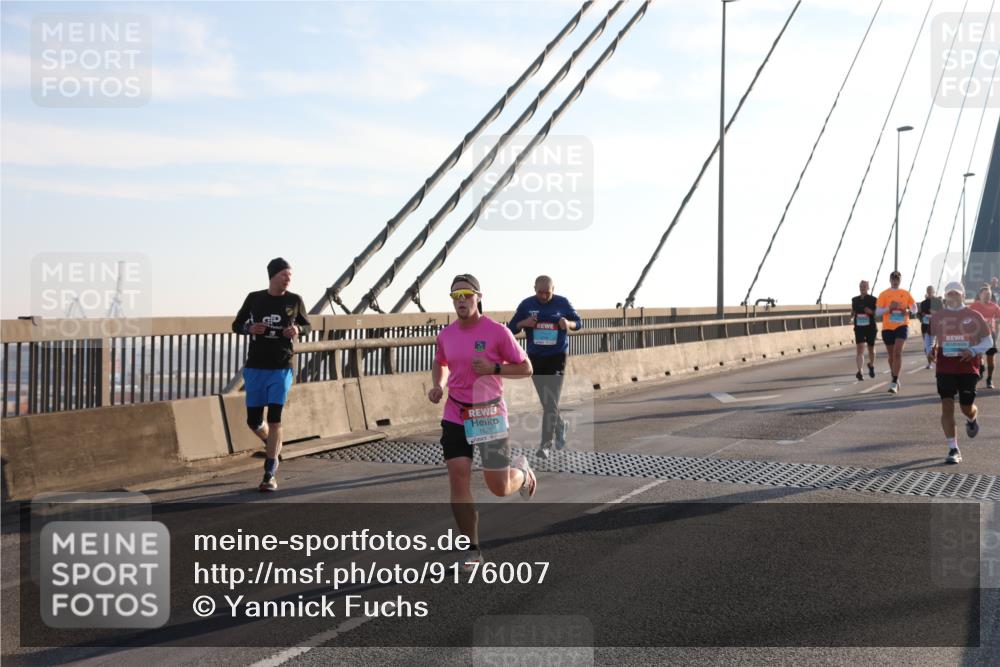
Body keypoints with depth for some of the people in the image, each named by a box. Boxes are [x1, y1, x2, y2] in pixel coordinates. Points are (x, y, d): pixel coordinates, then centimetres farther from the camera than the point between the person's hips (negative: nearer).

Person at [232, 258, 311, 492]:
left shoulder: (294, 301, 0)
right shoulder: (254, 299, 0)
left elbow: (307, 325, 13)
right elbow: (236, 325, 9)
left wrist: (298, 330, -10)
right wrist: (249, 328, -13)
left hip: (281, 369, -1)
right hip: (255, 368, 2)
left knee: (274, 420, -9)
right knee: (253, 421, 6)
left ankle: (270, 475, -5)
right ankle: (273, 446, 39)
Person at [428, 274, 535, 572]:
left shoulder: (497, 331, -10)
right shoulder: (446, 335, 3)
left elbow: (526, 369, -5)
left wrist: (493, 368, -20)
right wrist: (436, 386, 4)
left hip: (489, 415, -3)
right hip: (455, 416, 3)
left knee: (500, 489, 5)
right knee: (458, 479, -9)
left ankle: (522, 471, 42)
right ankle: (472, 550, 1)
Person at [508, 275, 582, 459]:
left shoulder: (563, 303, -3)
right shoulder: (526, 304, -1)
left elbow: (578, 323, 8)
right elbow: (511, 328, 4)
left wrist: (568, 323, -15)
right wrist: (523, 323, -17)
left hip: (557, 357, -3)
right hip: (535, 358, 3)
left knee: (550, 402, -11)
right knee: (546, 402, 12)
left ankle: (545, 444, -8)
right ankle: (559, 426, 39)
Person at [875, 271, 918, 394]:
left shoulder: (905, 294, 6)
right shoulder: (884, 295, 3)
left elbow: (914, 308, 13)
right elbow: (877, 312, -2)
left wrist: (907, 311, -9)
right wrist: (889, 308, -19)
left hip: (902, 326, -1)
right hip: (887, 327, 1)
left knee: (898, 352, -17)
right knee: (891, 355, 11)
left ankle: (894, 382, -19)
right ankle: (895, 379, 30)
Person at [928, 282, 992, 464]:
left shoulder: (974, 316, 0)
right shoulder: (937, 317, 5)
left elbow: (988, 340, 5)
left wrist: (974, 350, -14)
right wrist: (931, 349, -4)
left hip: (968, 367, -1)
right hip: (945, 368, 1)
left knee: (967, 407, 6)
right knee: (947, 406, -9)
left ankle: (972, 419, 47)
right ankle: (953, 450, -4)